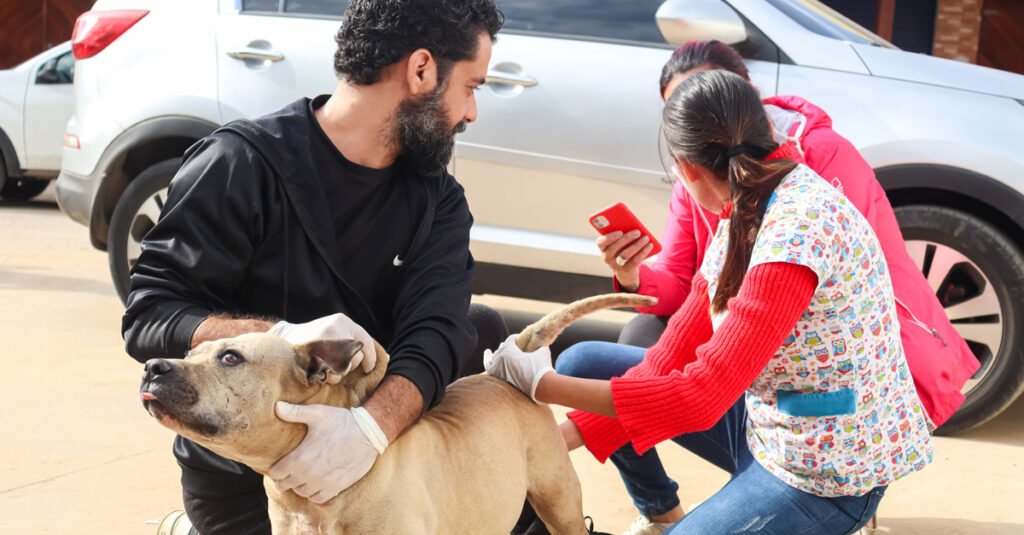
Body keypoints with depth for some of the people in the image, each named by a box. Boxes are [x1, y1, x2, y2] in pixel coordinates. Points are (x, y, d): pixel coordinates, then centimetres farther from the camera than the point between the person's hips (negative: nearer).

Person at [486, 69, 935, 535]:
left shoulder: (796, 229, -28)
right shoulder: (740, 217, 2)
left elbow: (702, 398, -30)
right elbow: (674, 355, 0)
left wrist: (541, 385, -25)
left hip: (824, 478, -9)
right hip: (764, 421, 9)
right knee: (582, 362, 8)